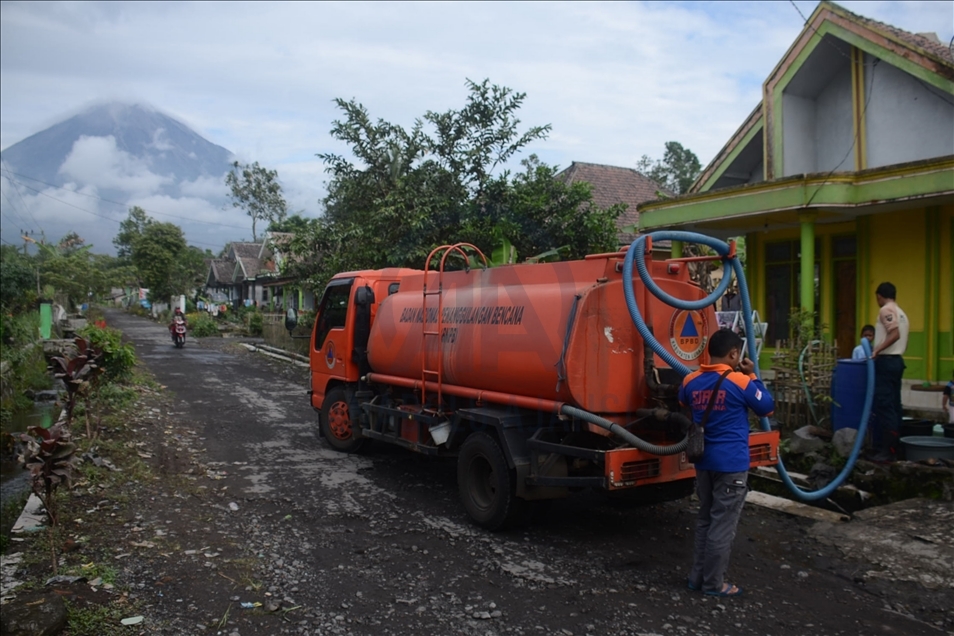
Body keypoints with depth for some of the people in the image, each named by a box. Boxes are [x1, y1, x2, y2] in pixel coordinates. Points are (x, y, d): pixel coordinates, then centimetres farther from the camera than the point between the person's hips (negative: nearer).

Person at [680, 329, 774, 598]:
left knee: (705, 519, 17)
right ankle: (713, 583, 11)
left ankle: (697, 577, 23)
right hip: (732, 463, -6)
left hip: (704, 460, 6)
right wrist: (752, 376, 4)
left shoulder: (691, 381, 1)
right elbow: (768, 408, 0)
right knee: (723, 525, 3)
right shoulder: (741, 382, -13)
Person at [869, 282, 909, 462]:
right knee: (894, 406, 10)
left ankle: (888, 451, -9)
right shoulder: (901, 312, 18)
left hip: (886, 361, -9)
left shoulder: (886, 310, -9)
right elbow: (902, 341, 19)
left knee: (884, 406, -9)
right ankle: (893, 447, 14)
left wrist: (877, 350, -26)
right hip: (897, 360, 9)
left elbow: (895, 334, -22)